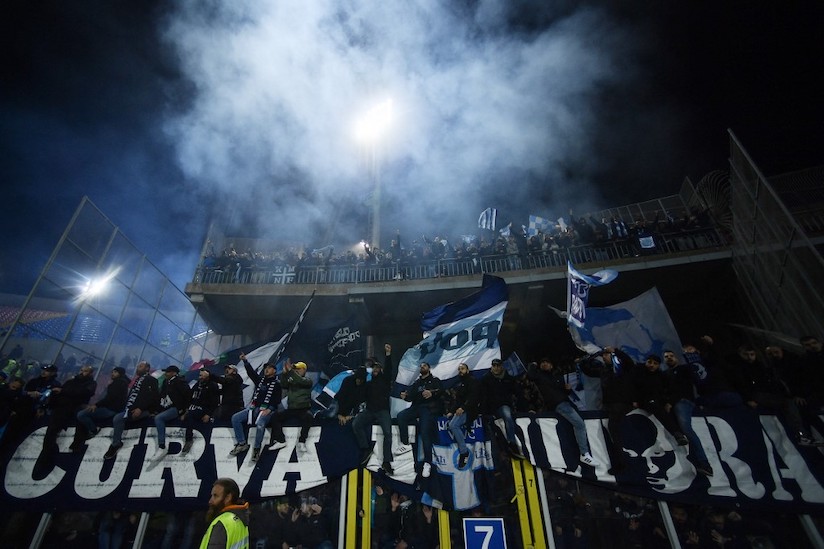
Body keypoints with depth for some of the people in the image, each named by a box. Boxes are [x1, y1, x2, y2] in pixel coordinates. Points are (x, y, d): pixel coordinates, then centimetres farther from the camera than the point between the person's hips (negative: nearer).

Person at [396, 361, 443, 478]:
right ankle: (405, 444, -16)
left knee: (425, 433, -21)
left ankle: (427, 463, -13)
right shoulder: (416, 383, 27)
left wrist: (432, 393, -30)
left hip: (429, 408, -4)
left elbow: (440, 391, -8)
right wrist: (405, 396, -10)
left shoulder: (435, 380, 13)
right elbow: (410, 396, 14)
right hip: (416, 407, 5)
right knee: (401, 415, -23)